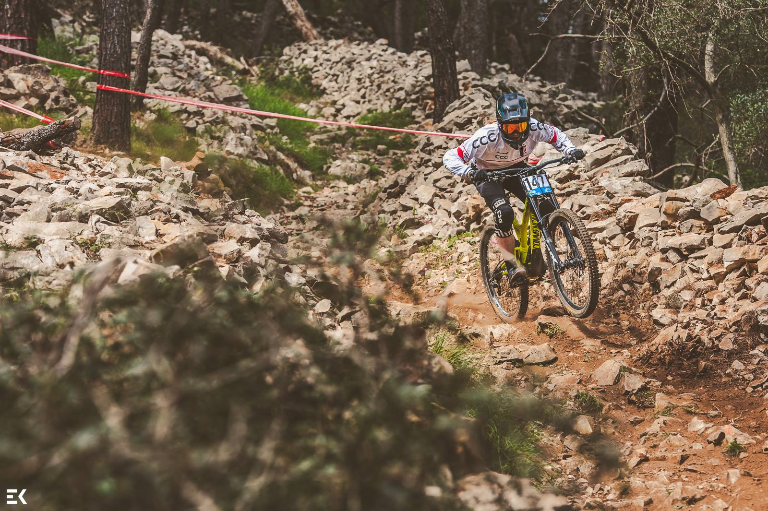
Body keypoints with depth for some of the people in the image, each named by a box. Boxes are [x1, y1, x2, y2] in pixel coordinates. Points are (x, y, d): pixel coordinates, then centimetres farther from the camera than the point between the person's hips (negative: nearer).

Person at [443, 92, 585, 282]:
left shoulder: (534, 129, -27)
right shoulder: (488, 137, -37)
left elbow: (556, 135, -3)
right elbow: (450, 157, -33)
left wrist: (571, 150, -22)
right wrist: (469, 172, -51)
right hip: (487, 174, -4)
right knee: (505, 212, -29)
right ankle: (512, 264, -13)